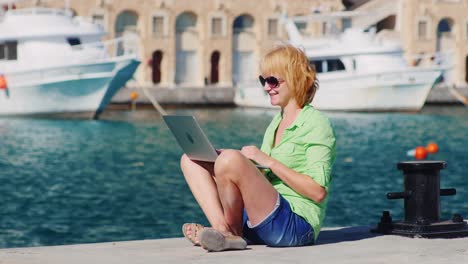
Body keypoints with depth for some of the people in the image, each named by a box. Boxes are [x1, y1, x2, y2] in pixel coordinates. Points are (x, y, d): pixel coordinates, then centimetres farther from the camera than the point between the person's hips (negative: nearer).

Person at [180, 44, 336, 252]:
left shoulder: (316, 123, -5)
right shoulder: (276, 123, 21)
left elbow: (318, 192, -16)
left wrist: (270, 162, -15)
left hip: (296, 225, -9)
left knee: (230, 159, -29)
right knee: (191, 161, 4)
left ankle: (233, 231, -8)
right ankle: (222, 229, -16)